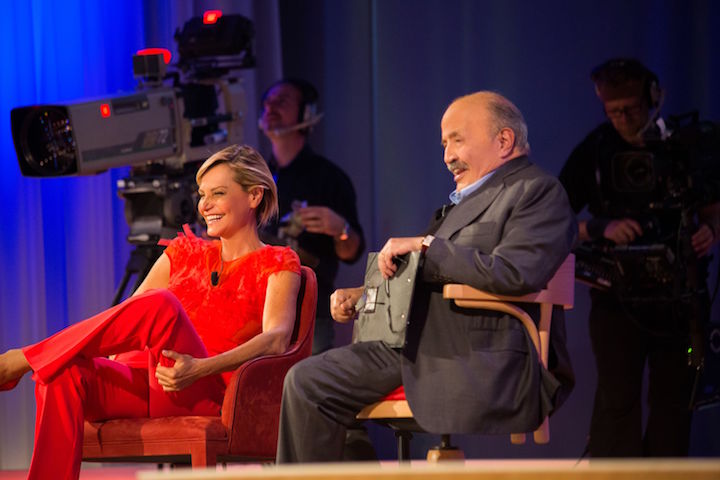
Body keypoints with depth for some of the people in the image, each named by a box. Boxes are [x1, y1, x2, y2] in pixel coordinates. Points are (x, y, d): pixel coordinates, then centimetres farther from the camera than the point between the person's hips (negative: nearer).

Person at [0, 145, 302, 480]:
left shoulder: (277, 264, 9)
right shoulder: (185, 252, 26)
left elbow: (276, 339, -10)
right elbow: (127, 313, 18)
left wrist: (200, 368, -27)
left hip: (204, 394, -5)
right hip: (139, 383, 5)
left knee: (160, 304, -33)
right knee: (62, 374, -29)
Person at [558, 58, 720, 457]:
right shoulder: (594, 151, -2)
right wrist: (600, 228, -17)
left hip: (679, 299, 2)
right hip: (618, 299, -2)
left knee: (673, 401, 5)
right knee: (618, 399, -11)